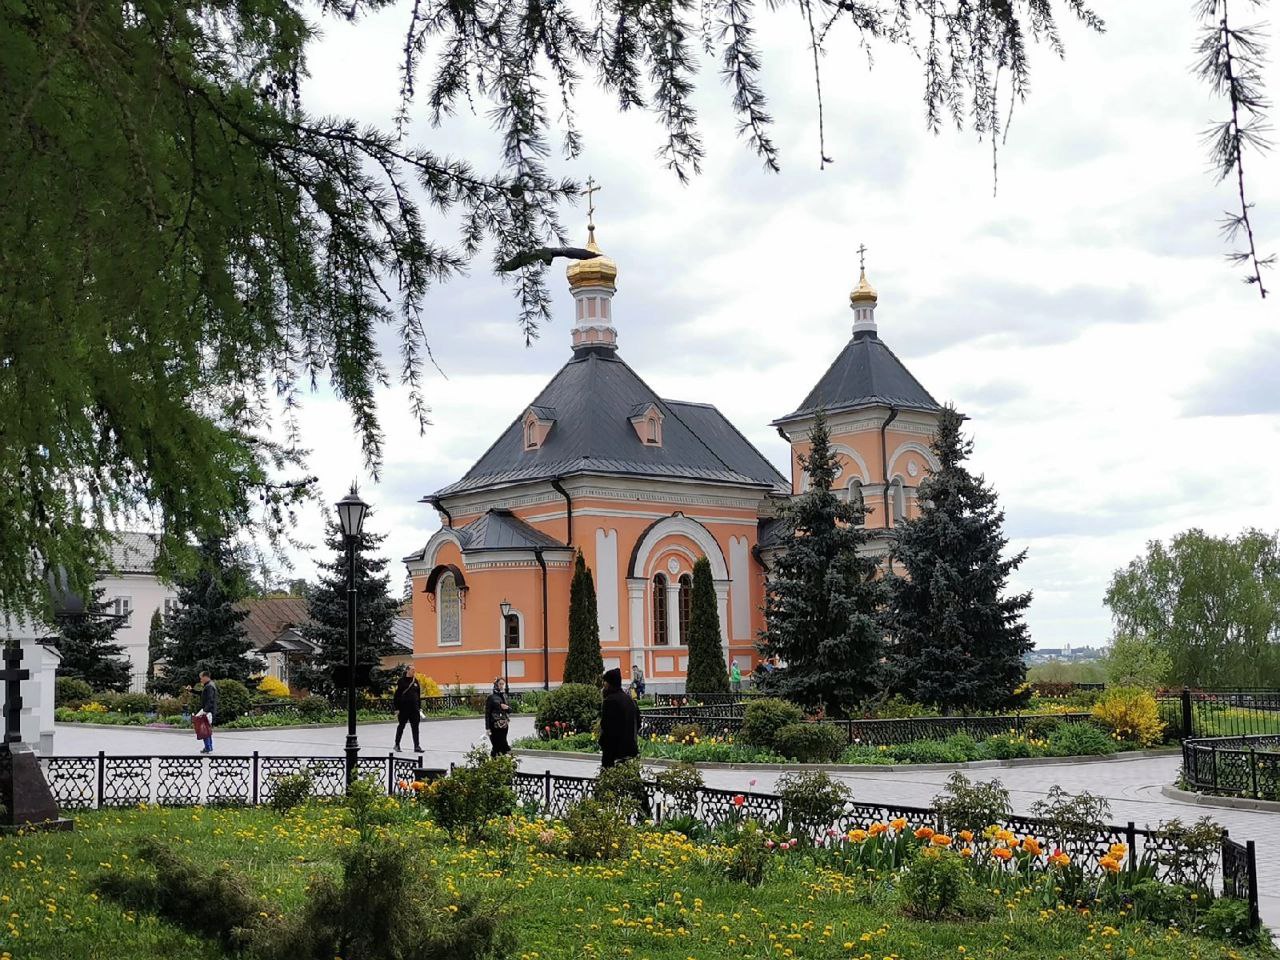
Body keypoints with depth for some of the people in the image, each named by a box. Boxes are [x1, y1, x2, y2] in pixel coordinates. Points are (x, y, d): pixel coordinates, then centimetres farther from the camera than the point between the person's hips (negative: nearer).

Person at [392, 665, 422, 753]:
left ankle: (417, 746, -2)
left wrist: (420, 707, 12)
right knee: (401, 726, 9)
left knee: (415, 727, -1)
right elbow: (397, 695, -7)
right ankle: (397, 744, 23)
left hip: (414, 708, 4)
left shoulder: (415, 681, 9)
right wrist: (397, 708, -11)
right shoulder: (401, 681, -7)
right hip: (404, 708, -4)